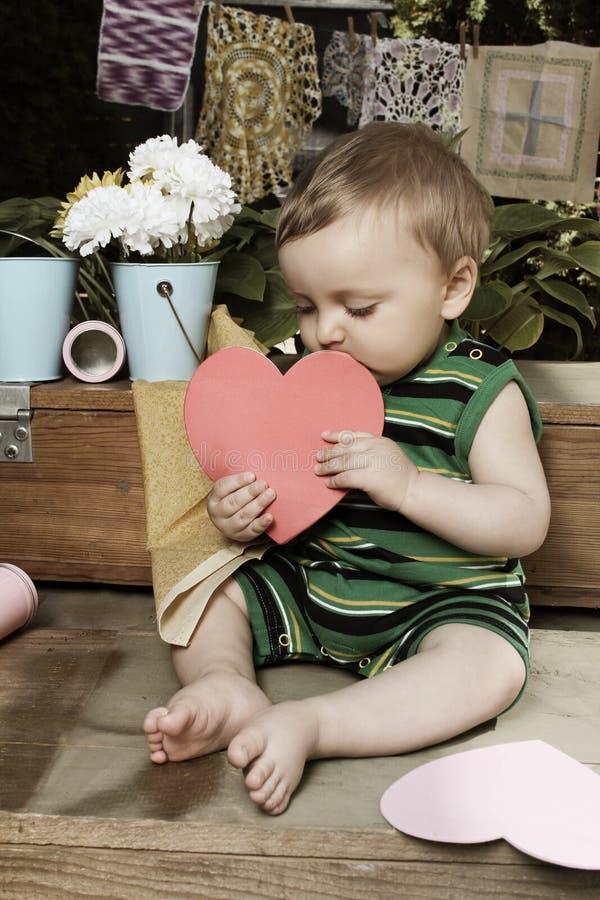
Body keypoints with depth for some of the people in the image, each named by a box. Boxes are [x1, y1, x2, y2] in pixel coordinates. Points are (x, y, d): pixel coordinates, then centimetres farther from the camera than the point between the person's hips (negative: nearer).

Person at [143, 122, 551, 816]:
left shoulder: (480, 391, -13)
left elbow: (526, 523, -19)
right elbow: (287, 487, 10)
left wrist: (408, 484, -31)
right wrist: (240, 510, -15)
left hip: (442, 599, -5)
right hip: (309, 586, 5)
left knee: (491, 666, -33)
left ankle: (309, 723, -35)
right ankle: (227, 686, -25)